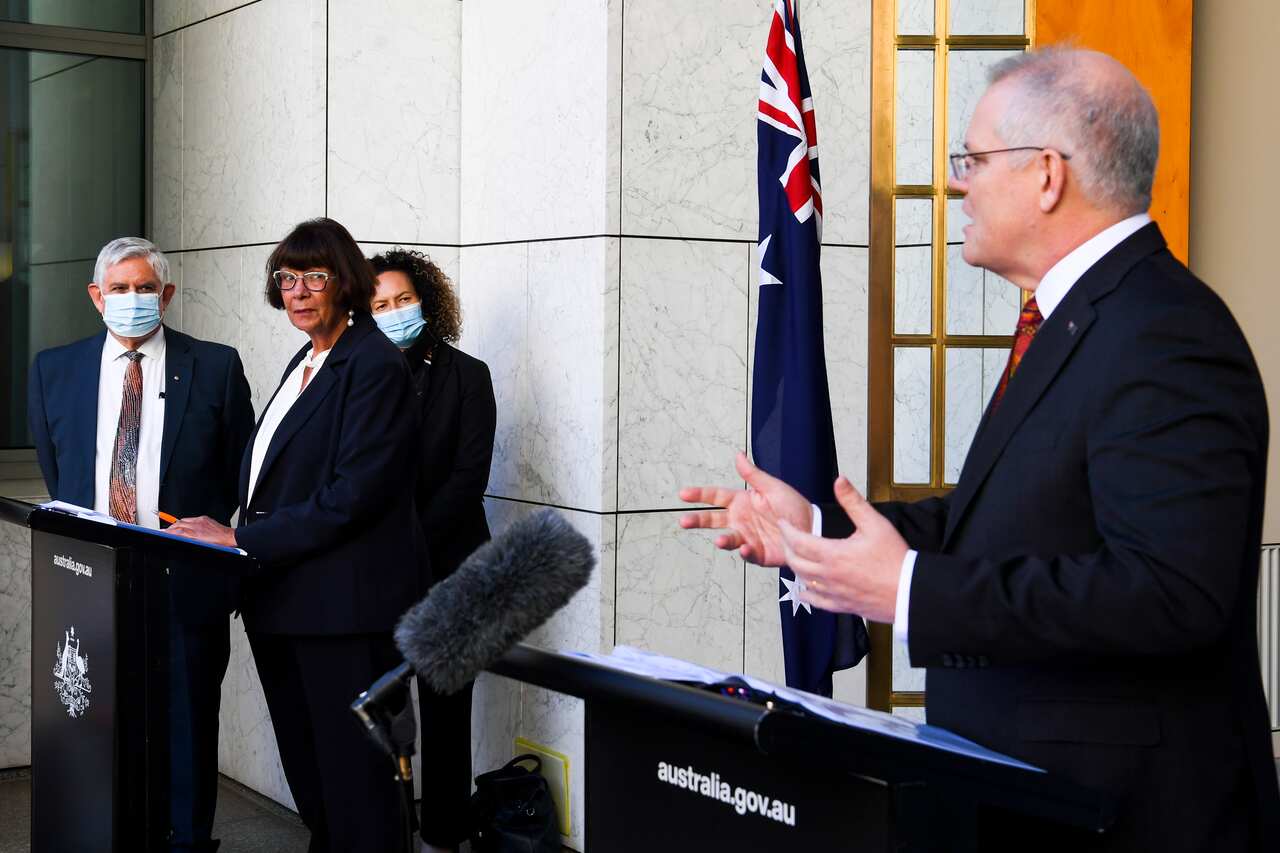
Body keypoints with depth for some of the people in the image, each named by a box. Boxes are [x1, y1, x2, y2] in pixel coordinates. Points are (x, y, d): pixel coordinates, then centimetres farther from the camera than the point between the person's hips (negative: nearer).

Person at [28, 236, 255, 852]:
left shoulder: (215, 367, 0)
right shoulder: (54, 370, 8)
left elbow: (239, 471, 7)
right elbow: (55, 475, 17)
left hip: (185, 585, -2)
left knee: (186, 727, 5)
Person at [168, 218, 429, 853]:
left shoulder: (375, 365, -12)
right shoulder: (305, 362, 17)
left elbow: (352, 495, -20)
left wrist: (241, 539, -18)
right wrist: (234, 536, 4)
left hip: (344, 606, -9)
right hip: (285, 605, 9)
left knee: (353, 782, 0)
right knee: (307, 779, 16)